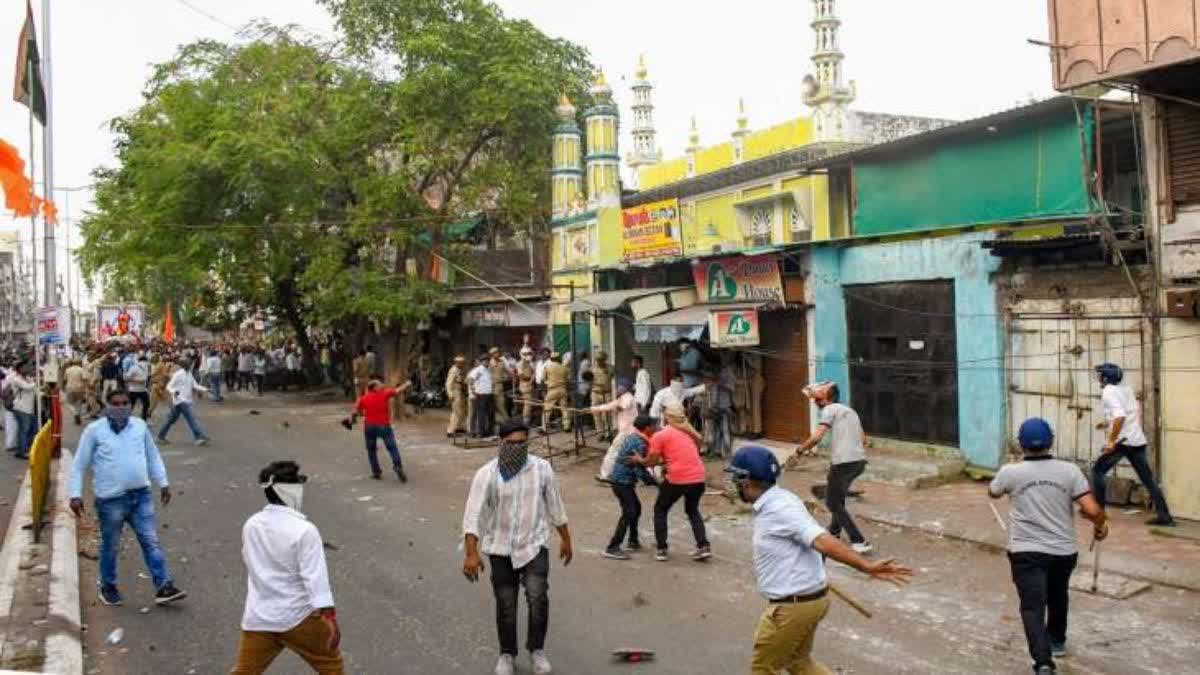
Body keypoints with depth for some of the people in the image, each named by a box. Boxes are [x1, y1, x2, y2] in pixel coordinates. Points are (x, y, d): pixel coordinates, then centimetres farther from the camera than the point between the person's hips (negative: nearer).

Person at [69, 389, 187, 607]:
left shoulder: (140, 426, 5)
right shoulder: (94, 430, -5)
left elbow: (153, 456, 15)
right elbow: (79, 465, -2)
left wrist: (163, 483, 14)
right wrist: (76, 495, -8)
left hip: (141, 495, 3)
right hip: (110, 499, -3)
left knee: (151, 542, 2)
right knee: (110, 546, 12)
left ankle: (164, 588, 3)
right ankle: (108, 587, 31)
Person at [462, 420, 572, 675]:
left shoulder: (542, 468, -7)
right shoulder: (486, 474, -14)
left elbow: (555, 506, 5)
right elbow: (474, 514, -18)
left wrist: (565, 539, 12)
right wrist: (471, 553, -27)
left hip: (534, 545, 0)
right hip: (501, 549, 0)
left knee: (538, 597, -17)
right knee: (505, 605, 9)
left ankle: (537, 649, 7)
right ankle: (507, 654, 32)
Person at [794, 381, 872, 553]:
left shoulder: (830, 410, -4)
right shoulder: (850, 410, 20)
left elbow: (816, 437, -15)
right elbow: (863, 440, 23)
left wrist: (800, 450, 0)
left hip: (843, 462, -8)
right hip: (859, 460, 8)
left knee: (833, 503, 4)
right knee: (838, 496, 28)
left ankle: (859, 542, 0)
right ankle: (834, 530, 41)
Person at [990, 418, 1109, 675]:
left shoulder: (1010, 472, -8)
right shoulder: (1069, 470, -7)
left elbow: (993, 492, 15)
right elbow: (1092, 510, -13)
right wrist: (1101, 525, 10)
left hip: (1026, 552, -3)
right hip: (1063, 551, 3)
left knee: (1032, 606, -7)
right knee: (1057, 597, 29)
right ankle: (1056, 640, 49)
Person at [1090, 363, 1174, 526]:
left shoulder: (1108, 392, -10)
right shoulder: (1126, 389, 14)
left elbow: (1120, 416, -24)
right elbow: (1137, 407, 30)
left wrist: (1111, 441, -23)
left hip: (1122, 441, -8)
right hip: (1138, 440, 8)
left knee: (1098, 471, 6)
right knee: (1148, 478, 11)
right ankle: (1164, 516, 9)